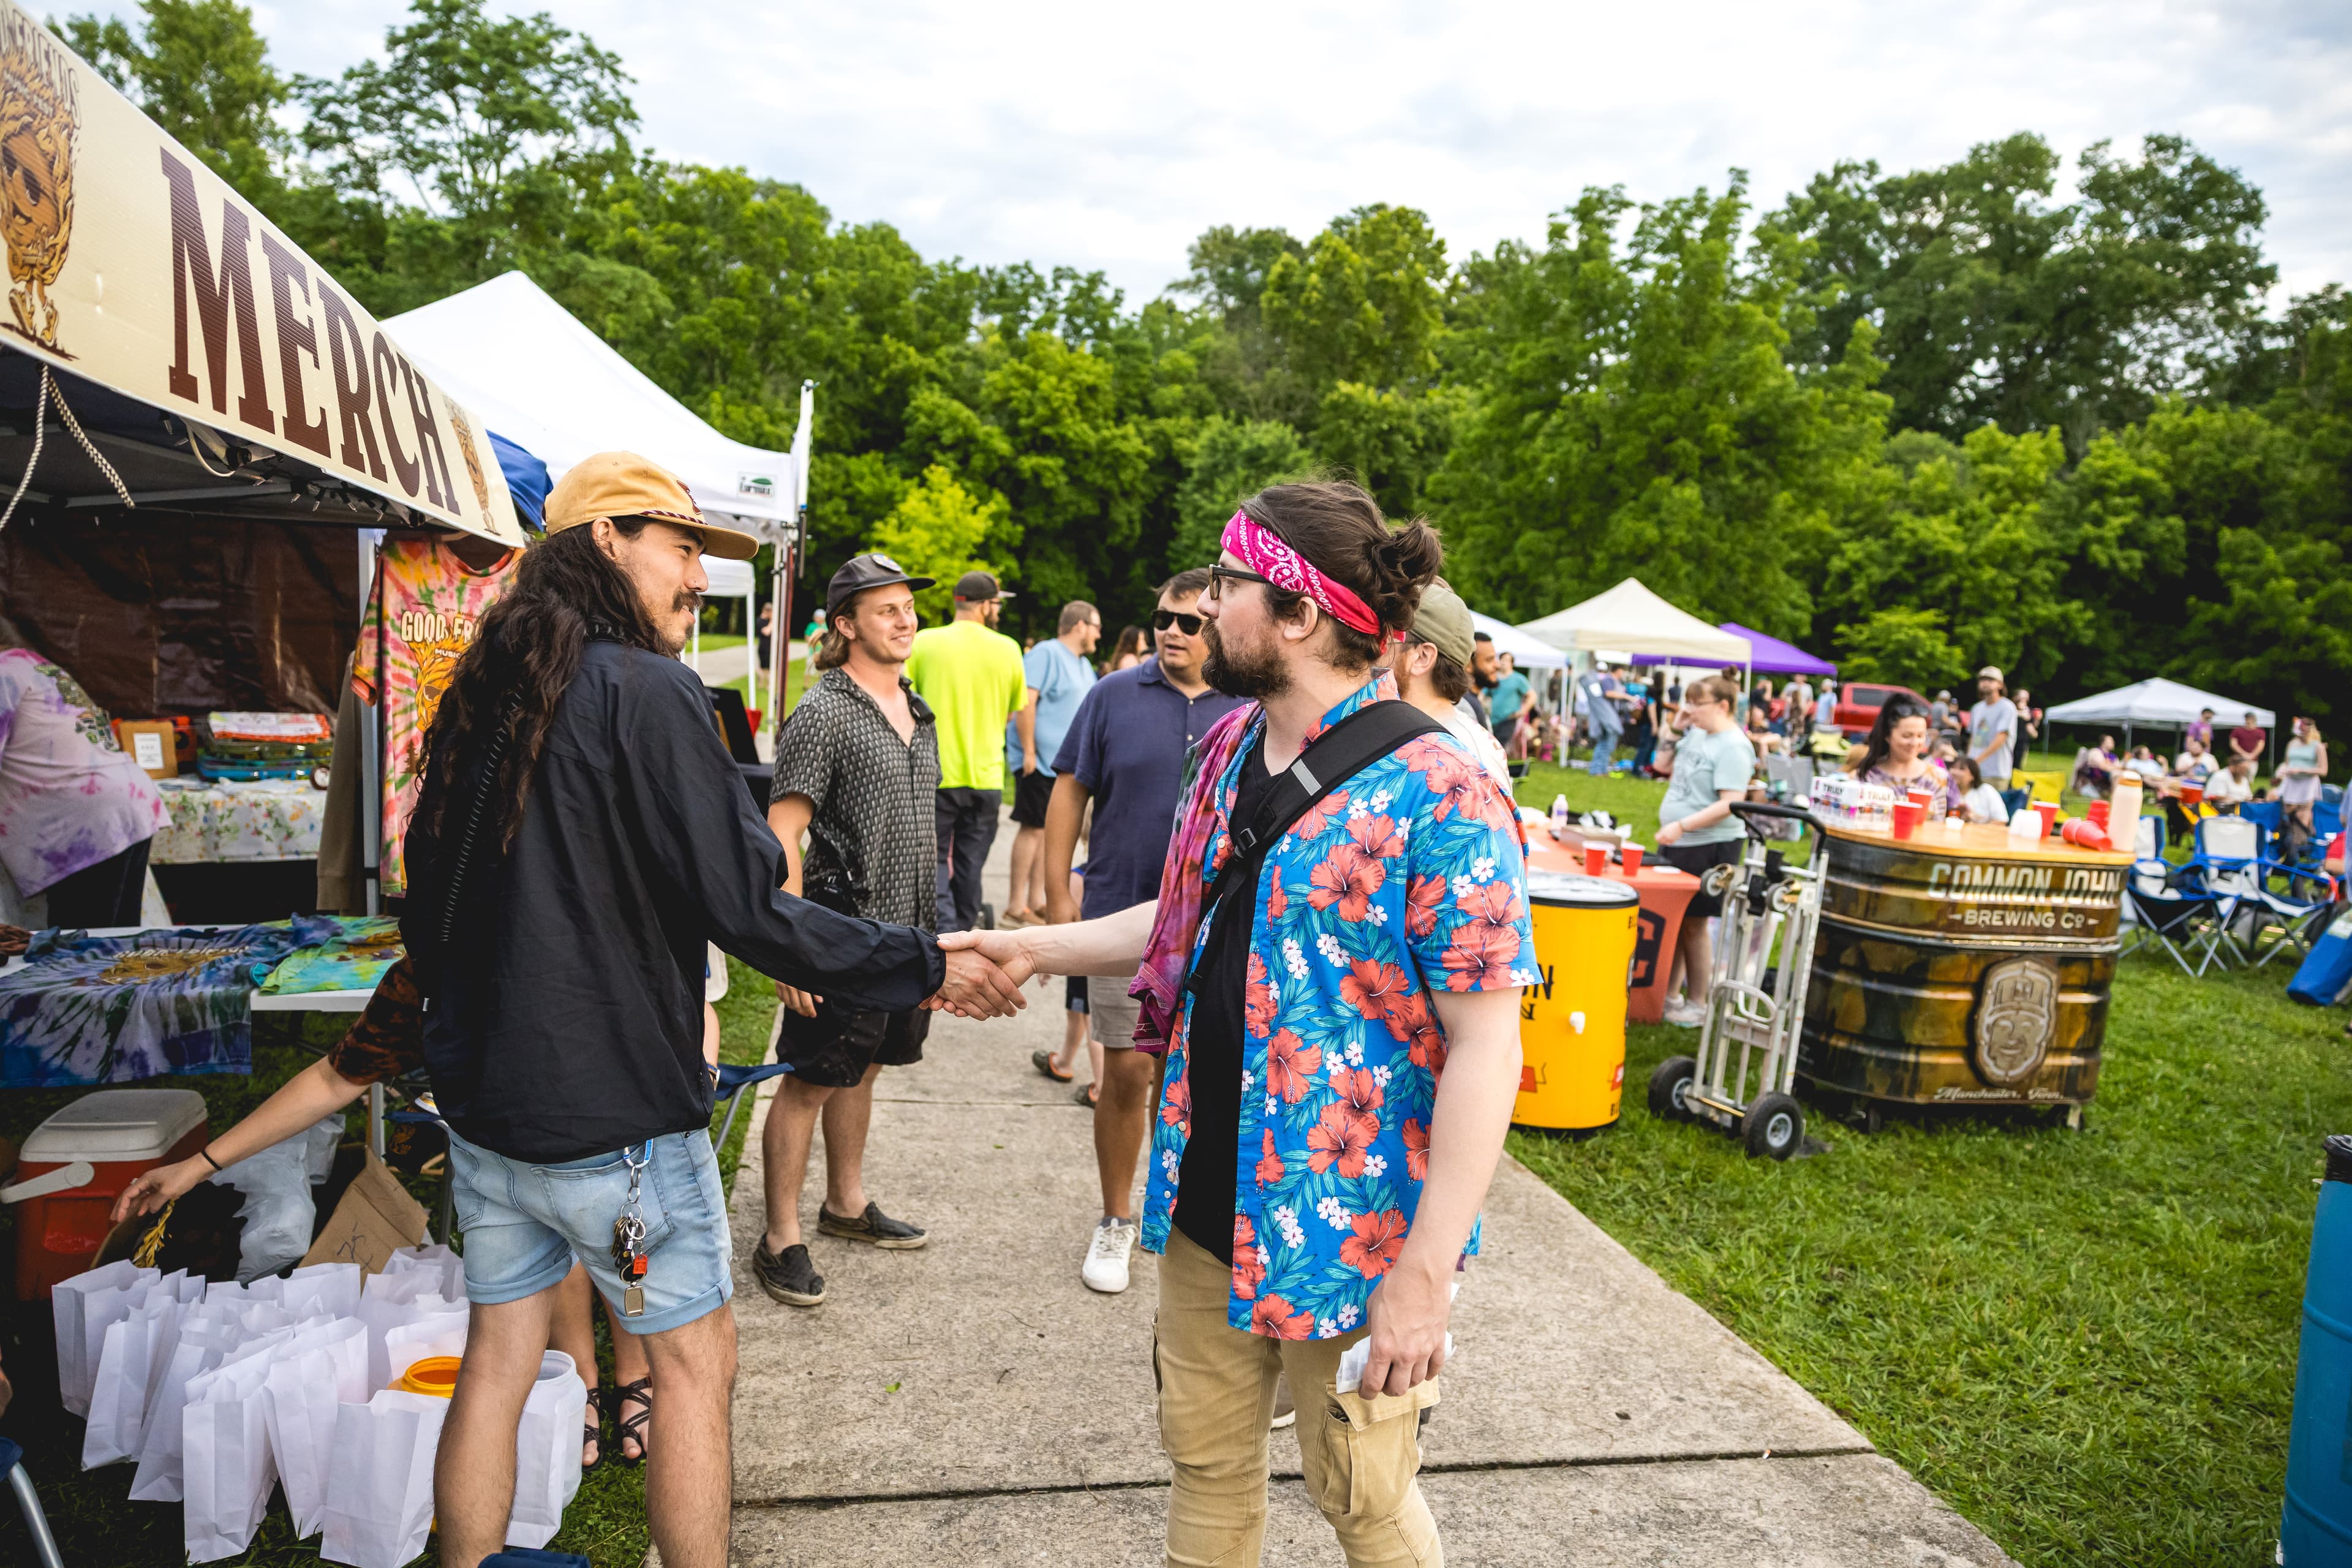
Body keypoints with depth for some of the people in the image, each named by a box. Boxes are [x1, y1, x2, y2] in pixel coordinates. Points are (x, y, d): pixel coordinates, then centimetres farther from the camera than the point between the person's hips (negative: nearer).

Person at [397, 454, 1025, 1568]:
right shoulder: (646, 694, -18)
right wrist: (929, 970, -14)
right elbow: (746, 908, -22)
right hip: (617, 1120, -7)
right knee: (695, 1363, 10)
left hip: (481, 1106, 7)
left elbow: (426, 910, 14)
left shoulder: (479, 698, 6)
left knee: (495, 1364, 18)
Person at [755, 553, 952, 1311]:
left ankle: (846, 1203, 35)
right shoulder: (823, 712, -13)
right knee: (809, 1080, 2)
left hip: (907, 928, 8)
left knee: (861, 1068, 20)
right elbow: (780, 833, -16)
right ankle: (781, 1239, 13)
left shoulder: (917, 711, 11)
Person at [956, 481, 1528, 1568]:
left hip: (1351, 1231, -6)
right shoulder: (1229, 749, 3)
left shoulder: (1438, 798, -22)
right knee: (1204, 1456, 22)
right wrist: (1033, 948, 12)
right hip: (1209, 1200, 7)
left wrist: (1424, 1276, -22)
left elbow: (1484, 1047, -22)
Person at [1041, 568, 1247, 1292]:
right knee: (1127, 1071, 4)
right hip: (1123, 914, -1)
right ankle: (1116, 1221, 22)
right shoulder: (1114, 696, 0)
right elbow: (1070, 792, 2)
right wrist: (1058, 893, -2)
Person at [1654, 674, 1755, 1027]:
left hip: (1708, 846, -8)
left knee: (1693, 924, 0)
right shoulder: (1697, 734, 10)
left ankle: (1697, 1005, 12)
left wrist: (1682, 825, -28)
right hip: (1676, 843, 8)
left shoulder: (1733, 747, -16)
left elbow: (1730, 803, -23)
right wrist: (1675, 729, 11)